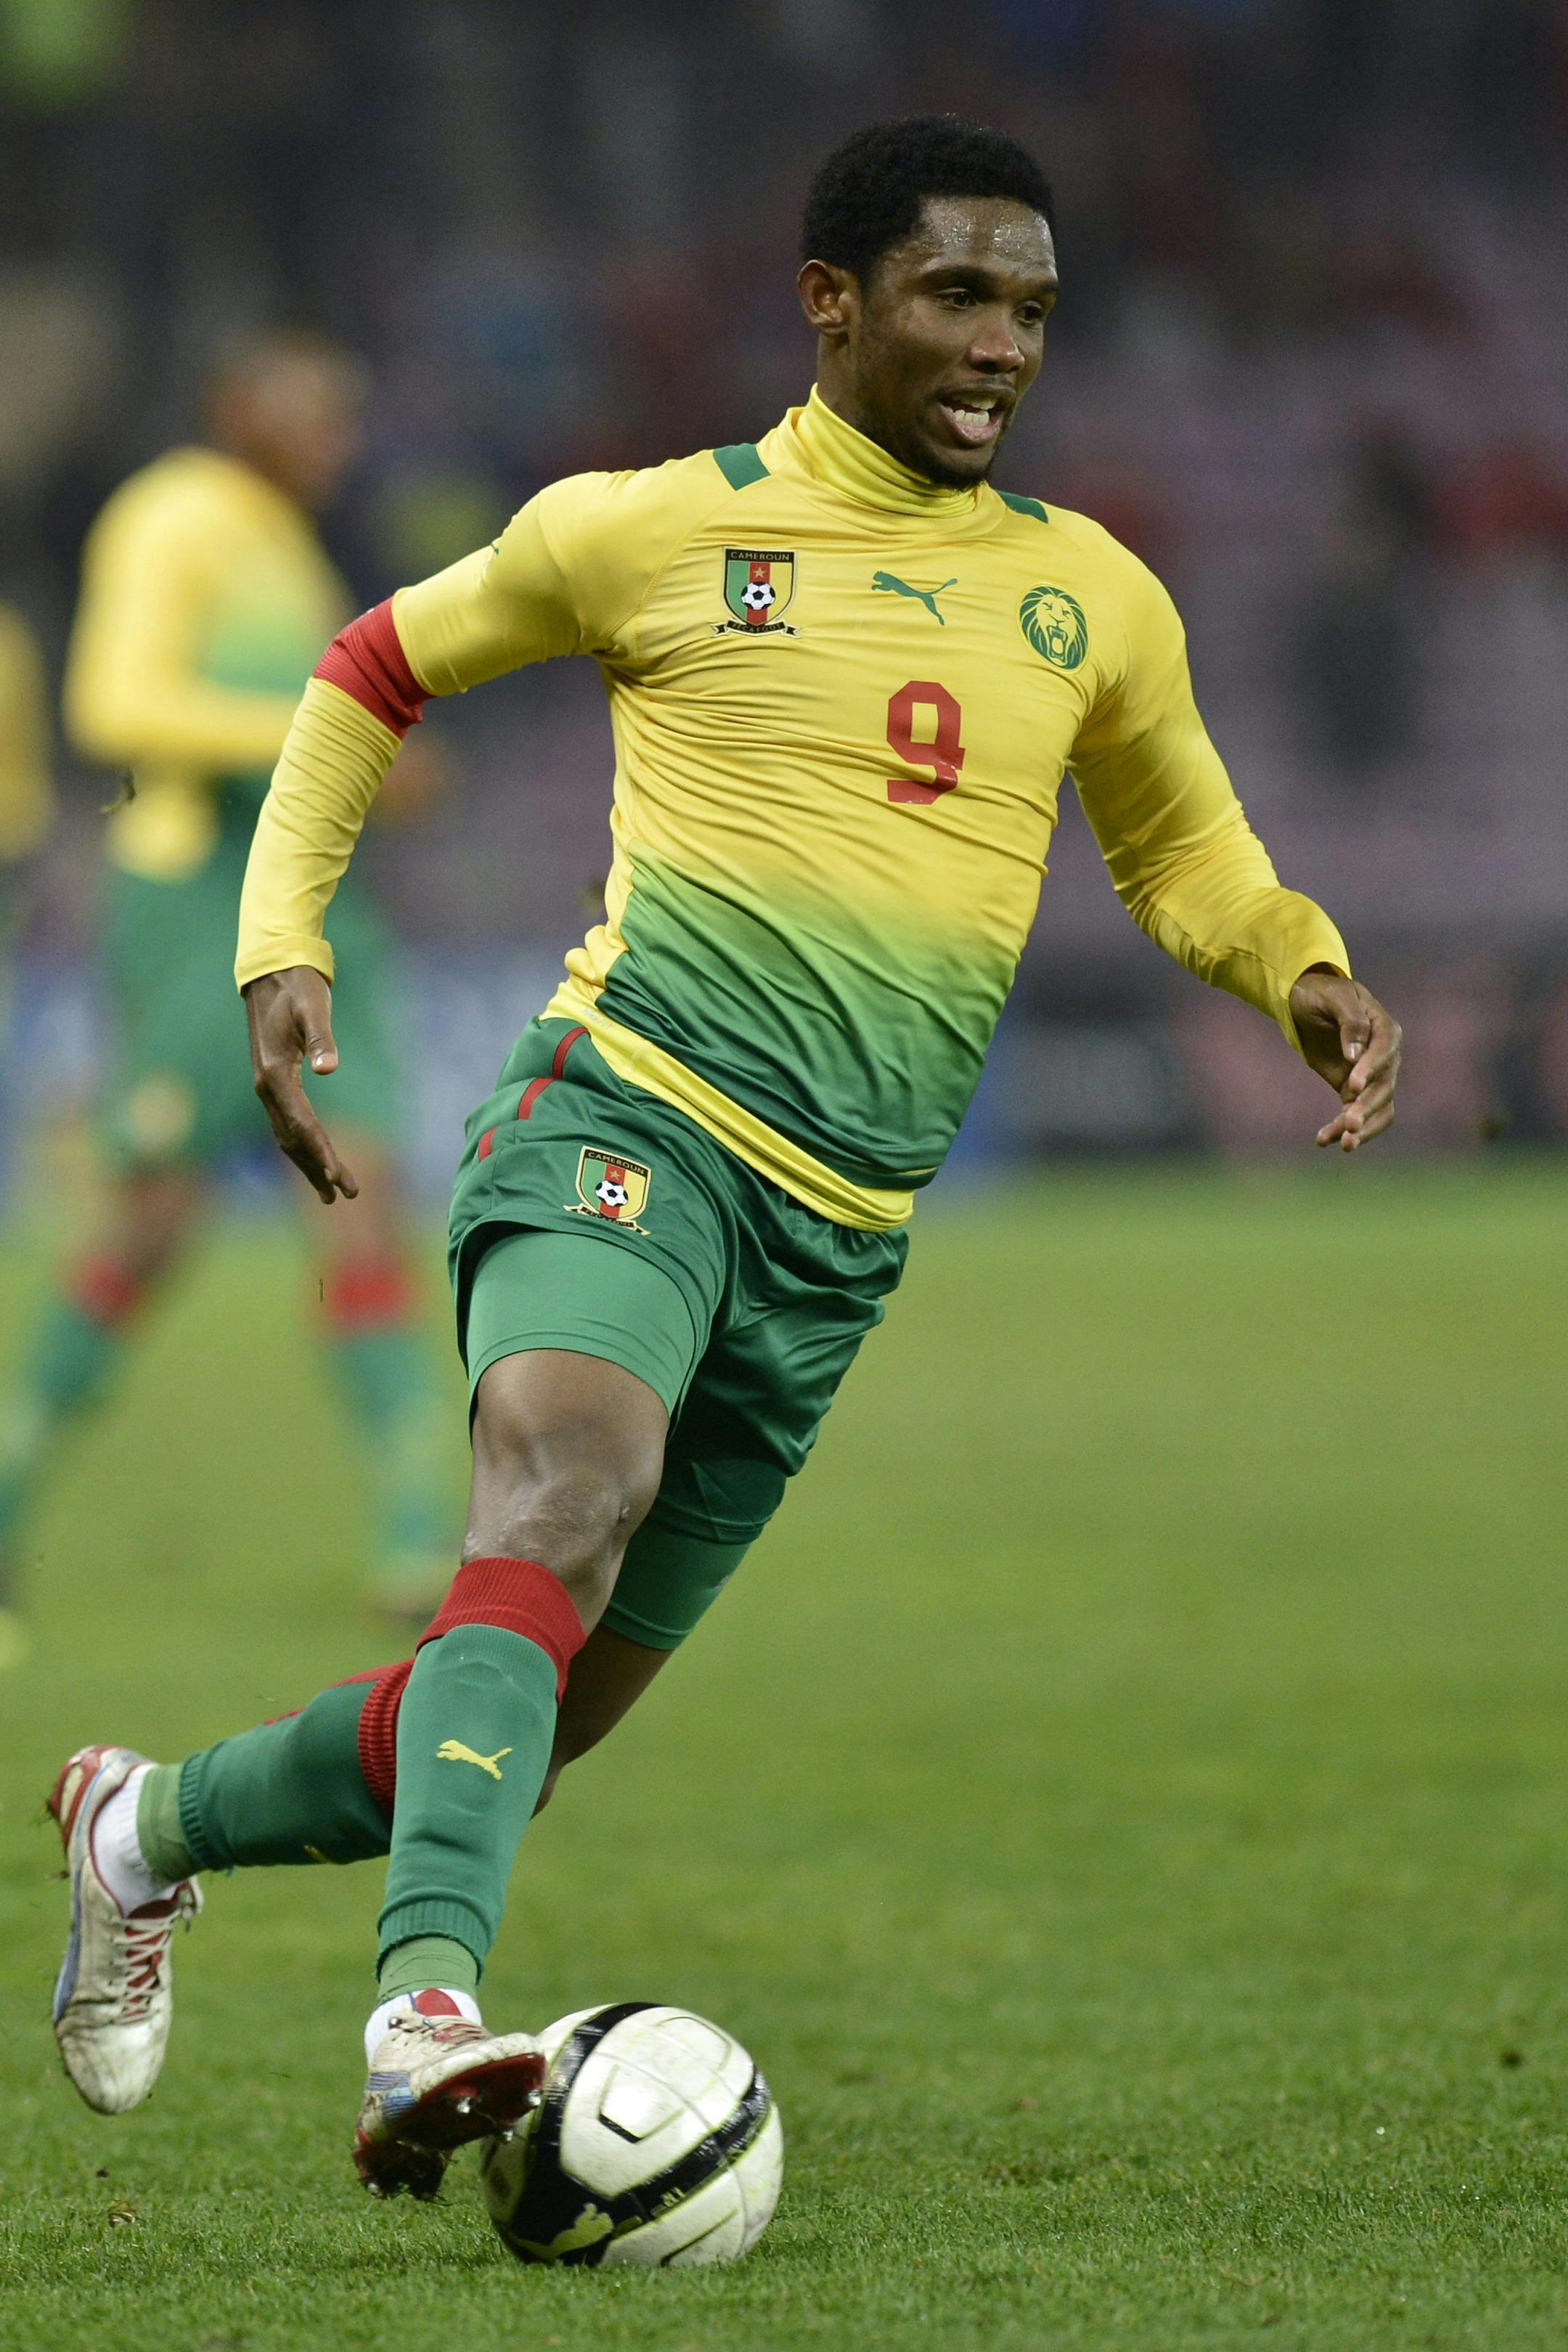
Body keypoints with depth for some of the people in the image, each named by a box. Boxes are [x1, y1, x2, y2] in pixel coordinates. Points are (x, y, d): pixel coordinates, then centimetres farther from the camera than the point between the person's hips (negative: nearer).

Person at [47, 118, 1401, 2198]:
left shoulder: (1091, 599, 13)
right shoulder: (656, 532, 3)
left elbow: (1182, 853, 27)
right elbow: (378, 666, 17)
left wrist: (1308, 976, 6)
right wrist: (281, 940, 6)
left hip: (840, 1238, 5)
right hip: (634, 1113, -5)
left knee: (543, 1713, 5)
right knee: (566, 1494, -35)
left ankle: (149, 1827, 31)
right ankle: (427, 2018, -48)